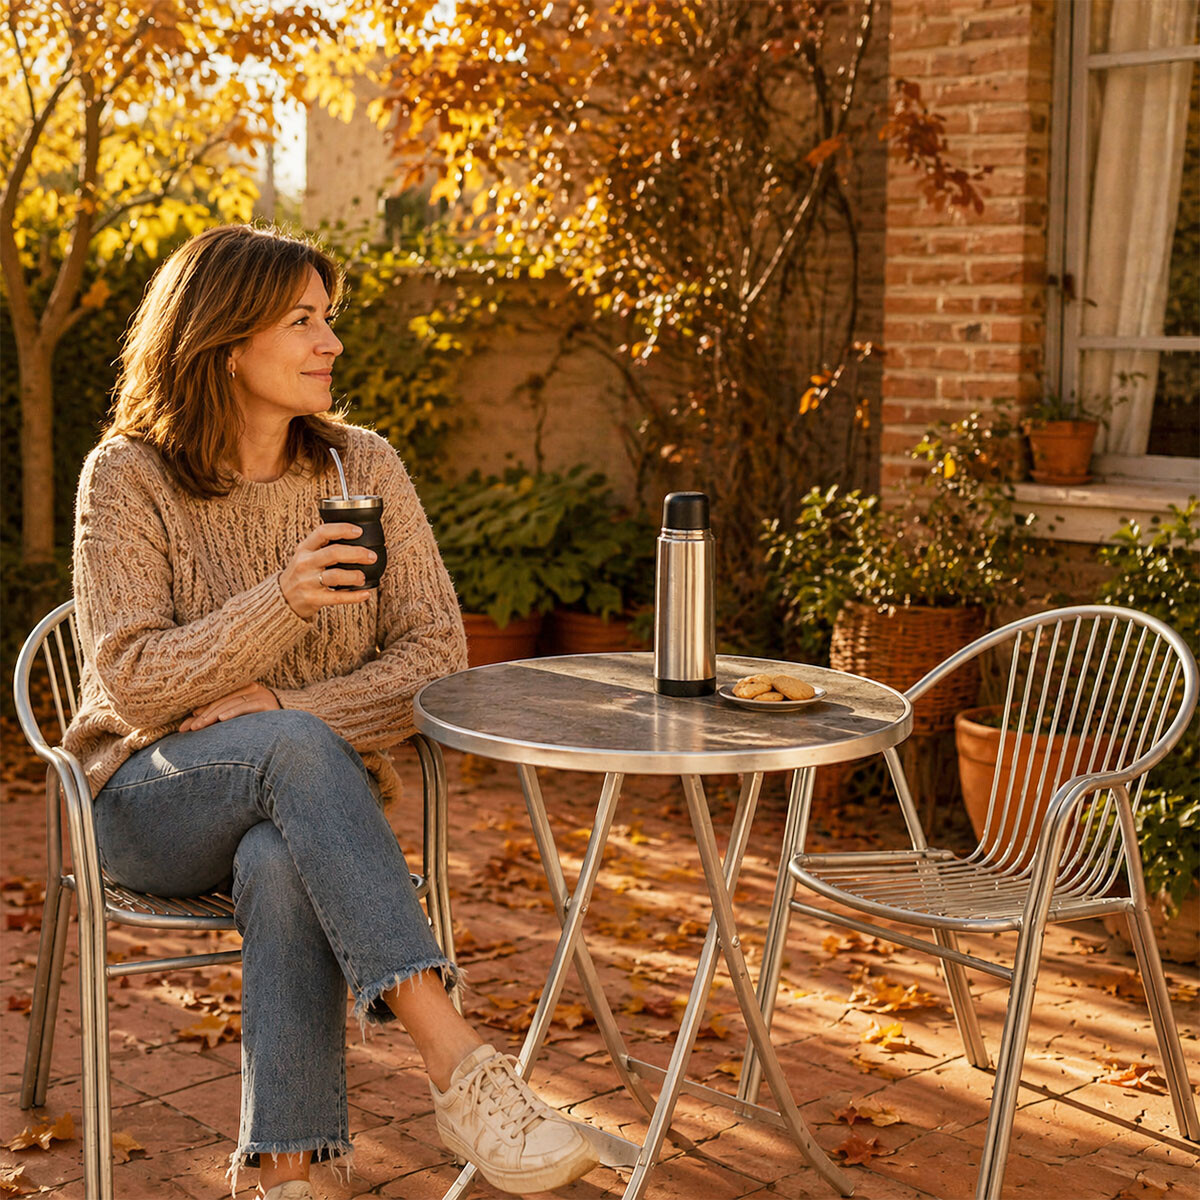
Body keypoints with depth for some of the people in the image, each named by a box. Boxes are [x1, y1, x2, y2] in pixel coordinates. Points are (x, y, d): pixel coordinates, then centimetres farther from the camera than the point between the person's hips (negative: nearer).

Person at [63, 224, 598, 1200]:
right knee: (294, 746, -36)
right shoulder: (128, 477, -5)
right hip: (157, 800, -2)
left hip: (303, 794, 2)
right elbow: (131, 685, -13)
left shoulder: (363, 466, 2)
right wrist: (281, 600, -27)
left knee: (283, 869, -36)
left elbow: (436, 652, -3)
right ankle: (463, 1071, -44)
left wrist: (277, 704, -17)